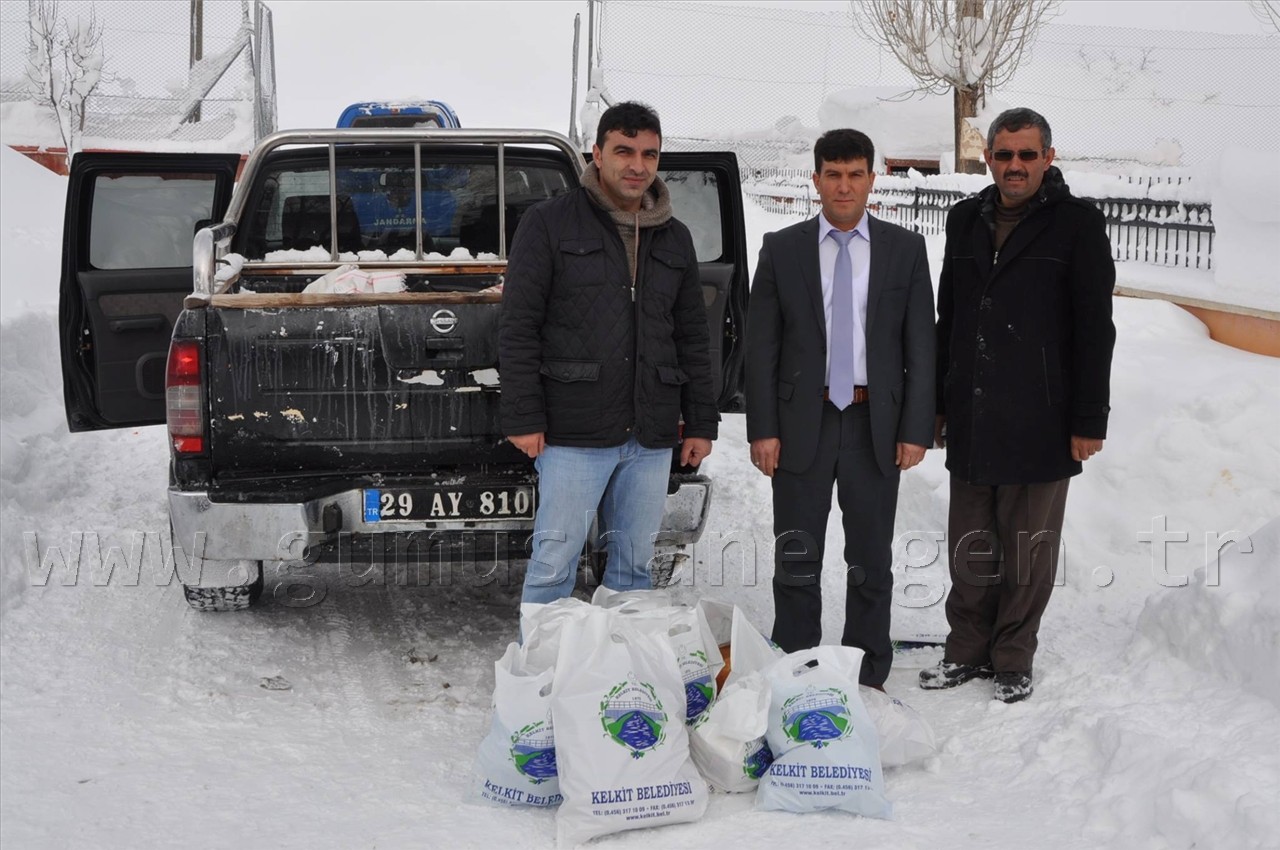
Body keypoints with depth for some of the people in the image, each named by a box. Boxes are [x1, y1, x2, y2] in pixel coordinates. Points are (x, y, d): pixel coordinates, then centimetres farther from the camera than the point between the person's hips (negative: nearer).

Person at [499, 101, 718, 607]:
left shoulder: (674, 239, 15)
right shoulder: (549, 225, -1)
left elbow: (693, 337, 18)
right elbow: (518, 328, -4)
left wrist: (701, 423, 12)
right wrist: (523, 419, -11)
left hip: (652, 437, 5)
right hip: (574, 433, -5)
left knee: (634, 565, 10)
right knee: (554, 566, -3)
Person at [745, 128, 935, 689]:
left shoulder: (906, 250, 3)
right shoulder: (781, 249, 2)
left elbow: (921, 347, 2)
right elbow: (760, 346, 1)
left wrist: (916, 430, -5)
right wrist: (762, 429, -6)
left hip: (877, 426, 0)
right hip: (802, 425, 0)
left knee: (871, 563, 10)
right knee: (796, 562, 6)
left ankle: (868, 678, 21)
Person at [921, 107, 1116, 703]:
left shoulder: (1077, 224, -4)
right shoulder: (967, 220, 11)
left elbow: (1094, 329, -6)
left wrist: (1089, 420, -9)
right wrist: (935, 402, 15)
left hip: (1040, 424, -4)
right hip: (969, 423, 4)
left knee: (1027, 551, 5)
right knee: (969, 547, 11)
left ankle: (1013, 659, 19)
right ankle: (967, 650, 25)